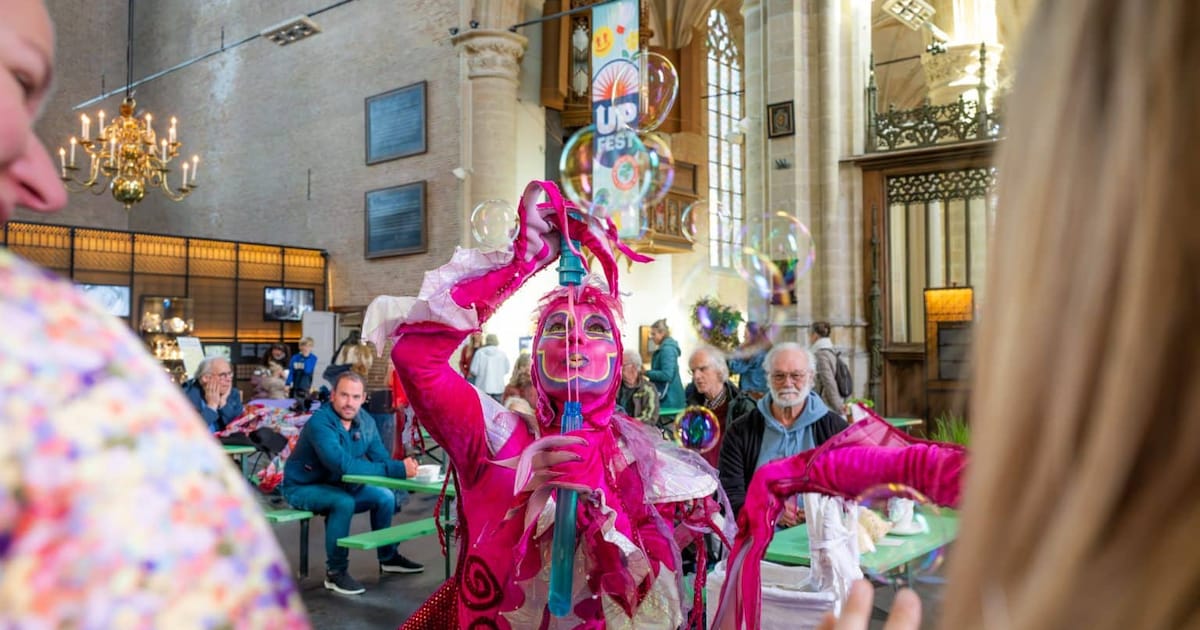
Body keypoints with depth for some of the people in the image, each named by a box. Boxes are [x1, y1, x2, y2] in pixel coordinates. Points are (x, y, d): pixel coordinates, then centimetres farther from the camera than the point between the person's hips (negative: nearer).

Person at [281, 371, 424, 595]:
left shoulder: (365, 421, -7)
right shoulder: (320, 423, -30)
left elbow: (381, 458, -7)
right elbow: (343, 465, -41)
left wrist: (403, 465, -32)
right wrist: (397, 470, -44)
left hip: (337, 485, 7)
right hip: (302, 488, -7)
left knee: (385, 497, 2)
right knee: (344, 502, -31)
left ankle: (388, 558, 22)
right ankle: (335, 572, -15)